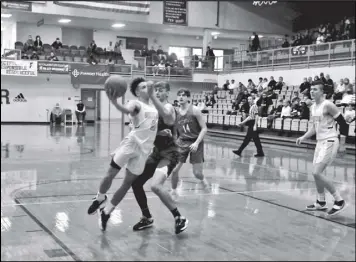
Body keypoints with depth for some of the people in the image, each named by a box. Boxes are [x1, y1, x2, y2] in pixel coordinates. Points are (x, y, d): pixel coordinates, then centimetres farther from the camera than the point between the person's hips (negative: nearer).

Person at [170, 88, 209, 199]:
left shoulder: (195, 110, -11)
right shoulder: (176, 112, -1)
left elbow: (204, 128, -10)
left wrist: (197, 142, -19)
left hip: (195, 142, -2)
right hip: (182, 142, 3)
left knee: (197, 173, -1)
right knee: (174, 169, -9)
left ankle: (203, 179, 36)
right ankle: (174, 192, 12)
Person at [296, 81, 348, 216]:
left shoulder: (328, 105, -15)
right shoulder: (313, 107, 11)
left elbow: (343, 124, -13)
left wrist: (342, 144, -13)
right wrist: (303, 137, 8)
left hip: (330, 142, -9)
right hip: (320, 142, 9)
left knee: (316, 173, -14)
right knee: (316, 173, 12)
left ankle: (339, 200, -4)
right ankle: (321, 202, 26)